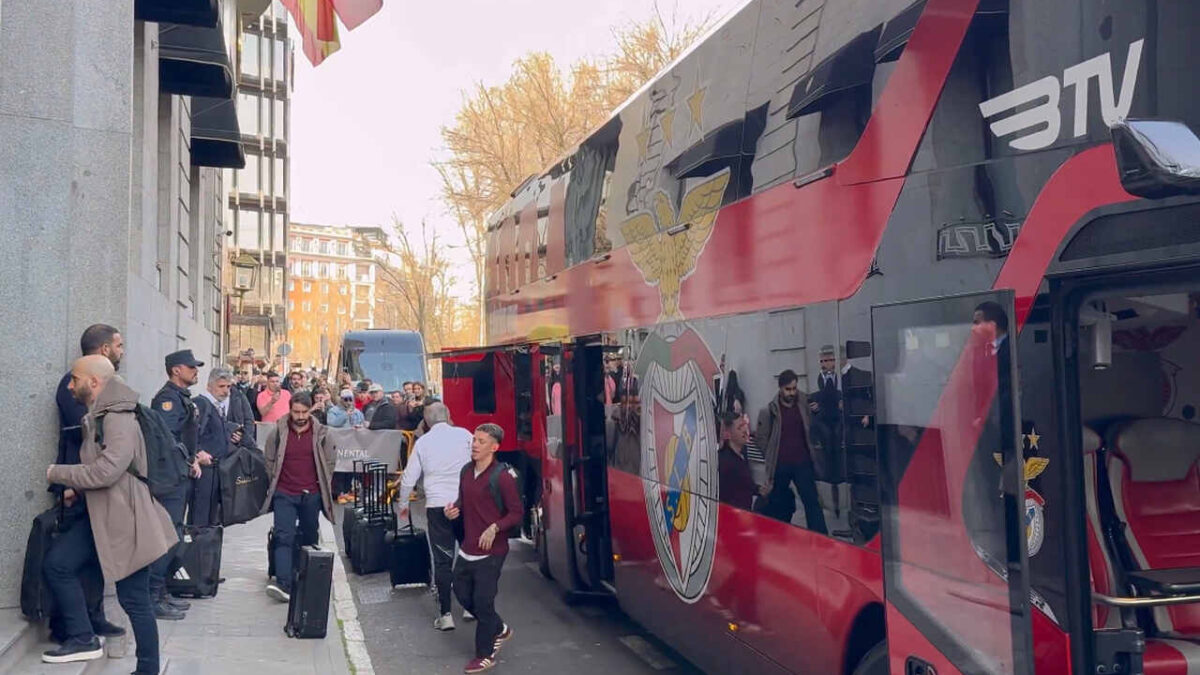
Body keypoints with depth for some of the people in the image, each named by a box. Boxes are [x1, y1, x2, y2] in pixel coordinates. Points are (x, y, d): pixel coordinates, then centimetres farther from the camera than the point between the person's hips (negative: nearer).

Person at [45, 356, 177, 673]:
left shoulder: (119, 419, -20)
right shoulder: (95, 417, 13)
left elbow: (106, 470, -28)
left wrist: (58, 473, -15)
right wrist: (76, 488, 6)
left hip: (125, 520, -10)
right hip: (101, 515, 10)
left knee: (134, 600, -2)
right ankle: (84, 638, 17)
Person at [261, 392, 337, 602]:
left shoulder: (321, 433, -3)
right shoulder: (278, 433, -4)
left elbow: (330, 461, 8)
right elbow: (269, 460, 8)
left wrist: (322, 485, 8)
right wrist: (276, 482, 7)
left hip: (311, 495, 1)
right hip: (284, 494, -1)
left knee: (309, 538, 13)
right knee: (283, 537, -12)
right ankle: (283, 584, -19)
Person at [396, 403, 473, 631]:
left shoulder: (423, 442, 4)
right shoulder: (464, 434, 1)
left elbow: (409, 478, 7)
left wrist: (403, 503, 22)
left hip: (437, 506, 0)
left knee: (442, 560, 4)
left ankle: (445, 614, 3)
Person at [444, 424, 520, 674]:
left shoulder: (502, 477, -16)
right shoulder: (466, 471, 6)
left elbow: (516, 513, -13)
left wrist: (495, 528, -25)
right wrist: (454, 509, 0)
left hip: (491, 551, -8)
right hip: (467, 548, 8)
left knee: (483, 601, -2)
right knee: (462, 592, 17)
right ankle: (499, 629, 38)